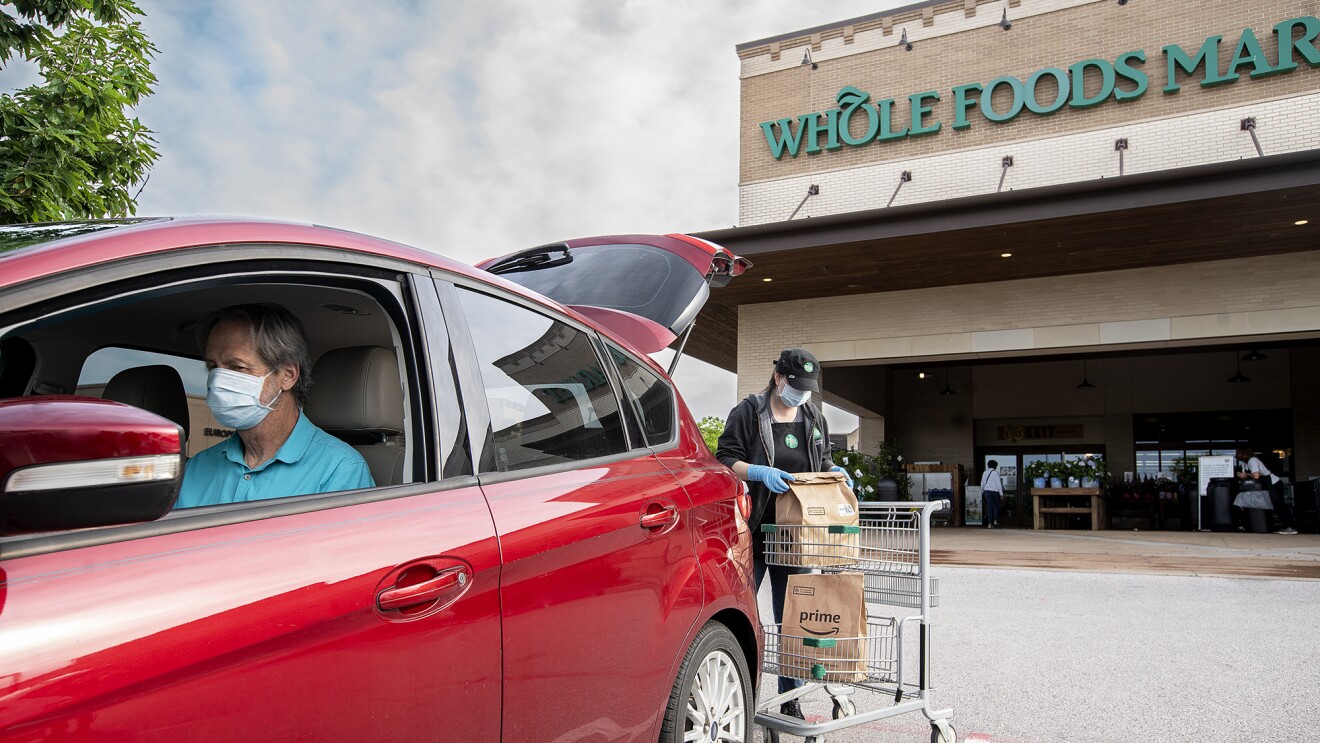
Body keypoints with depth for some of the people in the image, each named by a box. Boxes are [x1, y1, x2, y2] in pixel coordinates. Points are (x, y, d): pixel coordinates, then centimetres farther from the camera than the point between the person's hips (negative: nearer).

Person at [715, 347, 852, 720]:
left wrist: (835, 471, 1)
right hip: (752, 531, -4)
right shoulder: (748, 413, -3)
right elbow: (724, 459, -7)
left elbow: (822, 461, 23)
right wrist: (761, 472, -23)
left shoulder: (814, 418, 13)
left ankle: (791, 700, 20)